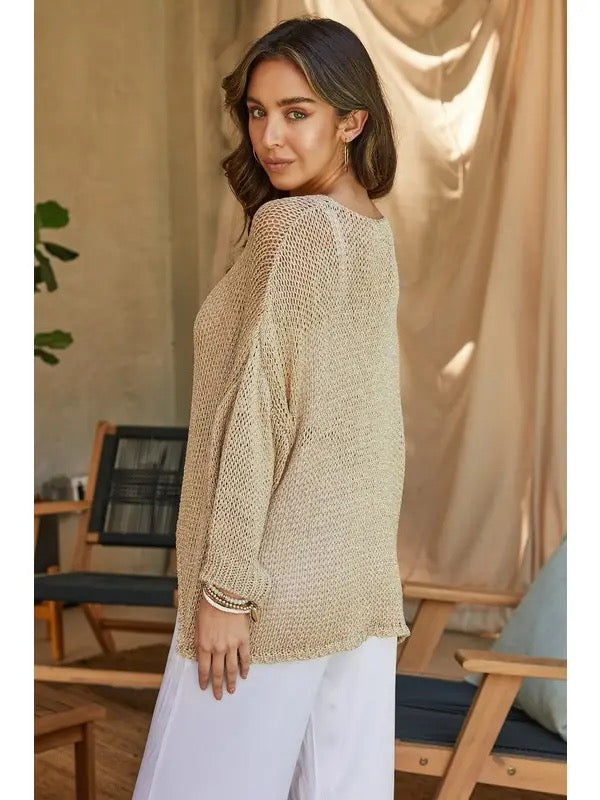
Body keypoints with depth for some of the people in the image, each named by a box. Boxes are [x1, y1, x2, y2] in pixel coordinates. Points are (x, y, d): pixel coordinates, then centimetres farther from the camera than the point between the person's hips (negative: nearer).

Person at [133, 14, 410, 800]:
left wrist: (225, 584, -16)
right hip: (359, 570, 8)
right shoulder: (375, 234, 10)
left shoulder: (292, 226, -15)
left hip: (284, 572, -8)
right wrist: (369, 557, 19)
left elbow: (258, 412, -18)